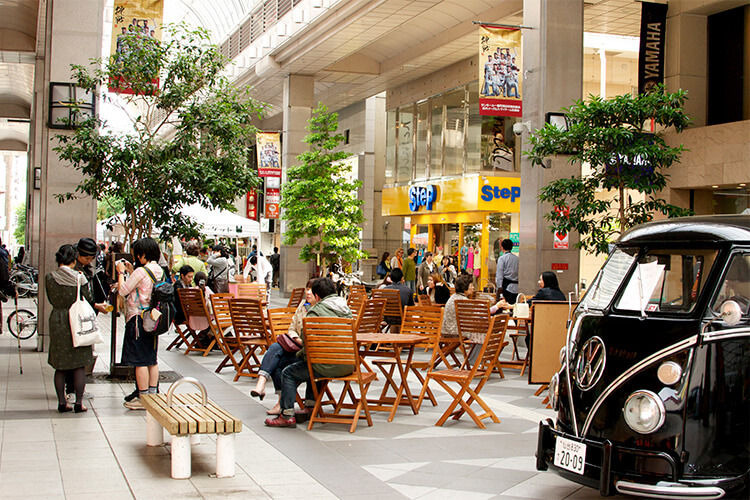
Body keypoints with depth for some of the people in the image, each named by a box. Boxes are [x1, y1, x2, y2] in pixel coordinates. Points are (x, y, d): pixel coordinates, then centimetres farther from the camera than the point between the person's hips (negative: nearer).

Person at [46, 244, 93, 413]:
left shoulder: (49, 278, -5)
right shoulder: (79, 277, -10)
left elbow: (51, 300, 7)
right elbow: (88, 299, -1)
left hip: (57, 322, 2)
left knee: (60, 367, 10)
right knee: (79, 366, 6)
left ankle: (62, 402, 12)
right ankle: (79, 402, 7)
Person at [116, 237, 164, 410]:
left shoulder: (141, 271, -17)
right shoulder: (159, 271, 8)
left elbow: (123, 291, -10)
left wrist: (121, 273, 3)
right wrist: (131, 271, 19)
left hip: (139, 317, -8)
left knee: (140, 360, -2)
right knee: (152, 359, 13)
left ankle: (143, 398, 1)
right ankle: (152, 394, 19)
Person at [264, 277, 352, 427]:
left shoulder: (315, 311, -9)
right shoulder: (346, 309, 14)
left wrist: (300, 354, 9)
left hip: (329, 367, -8)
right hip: (349, 364, 8)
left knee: (288, 373, 7)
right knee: (312, 365, 35)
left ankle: (287, 415, 4)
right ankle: (310, 407, 34)